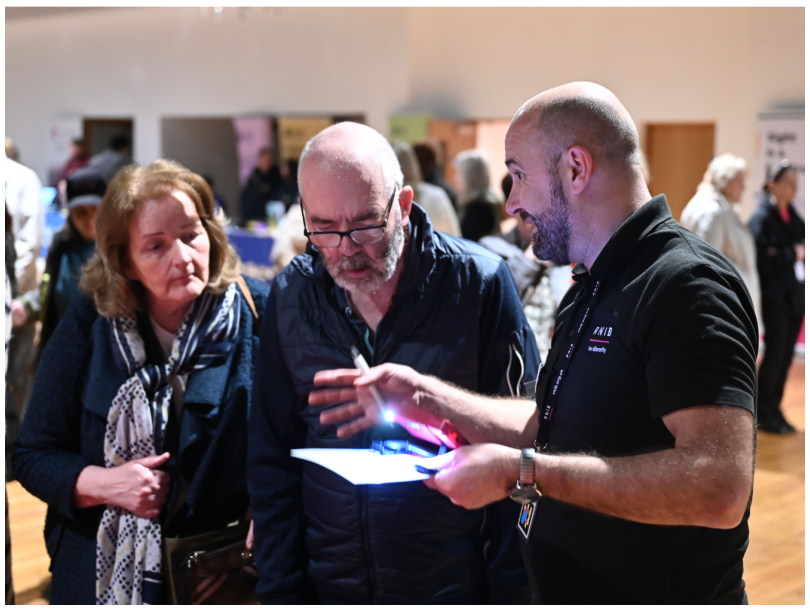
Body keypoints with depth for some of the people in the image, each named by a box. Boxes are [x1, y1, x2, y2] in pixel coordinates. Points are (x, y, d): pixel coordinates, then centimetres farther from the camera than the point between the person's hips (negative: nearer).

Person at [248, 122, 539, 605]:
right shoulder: (290, 296, -4)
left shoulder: (481, 284, -13)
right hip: (328, 584, 3)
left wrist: (510, 591, -9)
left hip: (457, 584, -2)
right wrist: (280, 590, 0)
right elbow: (272, 461, 2)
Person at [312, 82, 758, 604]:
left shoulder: (685, 283, -22)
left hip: (664, 590, -9)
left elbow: (719, 488, -33)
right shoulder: (591, 291, 11)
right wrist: (425, 397, 7)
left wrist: (520, 471, -28)